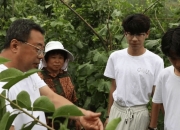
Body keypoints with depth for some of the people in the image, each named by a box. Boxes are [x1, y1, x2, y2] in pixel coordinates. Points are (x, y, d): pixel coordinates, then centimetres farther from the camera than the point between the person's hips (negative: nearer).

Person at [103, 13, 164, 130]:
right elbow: (113, 87, 7)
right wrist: (108, 115, 10)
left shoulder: (156, 61, -11)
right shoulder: (115, 57, -1)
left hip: (138, 114, -2)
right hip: (116, 110, 3)